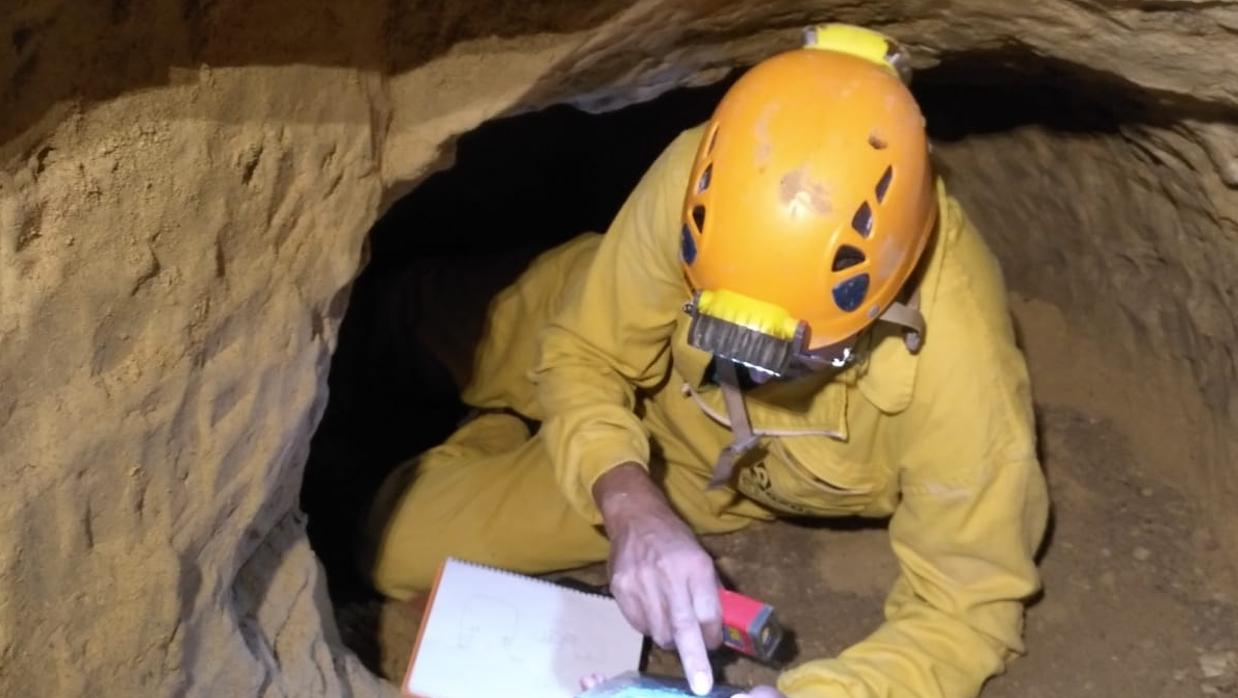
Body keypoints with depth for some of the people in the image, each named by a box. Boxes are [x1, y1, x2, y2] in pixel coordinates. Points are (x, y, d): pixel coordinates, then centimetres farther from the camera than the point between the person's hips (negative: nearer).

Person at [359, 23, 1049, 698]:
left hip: (730, 475, -1)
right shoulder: (694, 183, -38)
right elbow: (581, 357, -22)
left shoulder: (958, 348, -43)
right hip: (655, 393, 1)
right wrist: (630, 506, -42)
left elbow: (972, 607, -32)